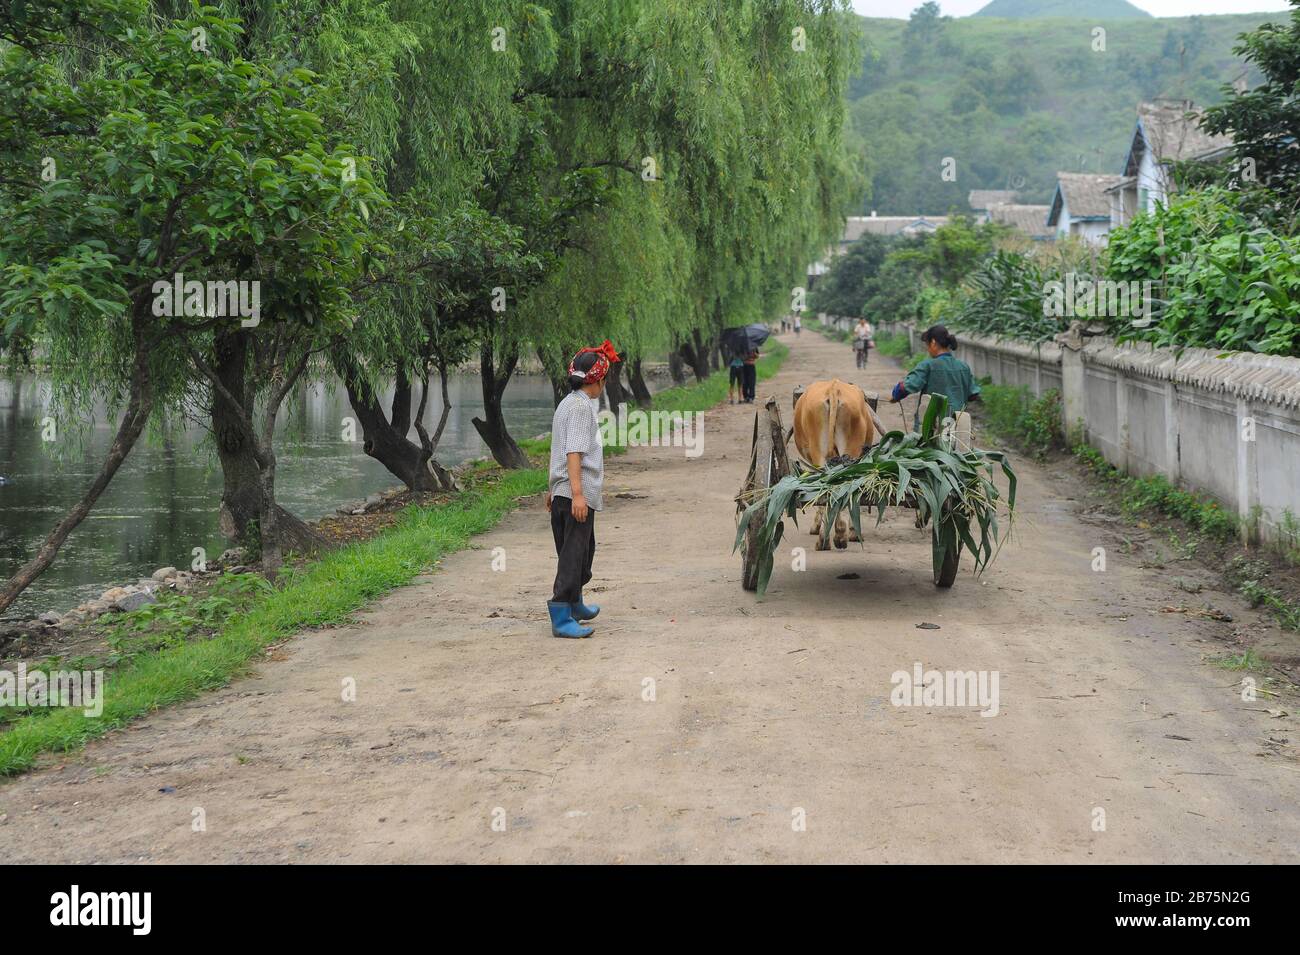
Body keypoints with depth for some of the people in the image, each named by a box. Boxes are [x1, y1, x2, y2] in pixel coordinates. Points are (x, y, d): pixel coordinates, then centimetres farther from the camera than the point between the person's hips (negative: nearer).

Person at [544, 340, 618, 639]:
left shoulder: (566, 403, 17)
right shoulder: (582, 406, -13)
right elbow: (574, 452, -22)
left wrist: (552, 489, 32)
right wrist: (577, 493, -28)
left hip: (562, 491, 10)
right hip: (577, 493, -10)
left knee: (584, 550, 23)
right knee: (574, 554, -10)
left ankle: (575, 604, 39)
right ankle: (561, 617, -13)